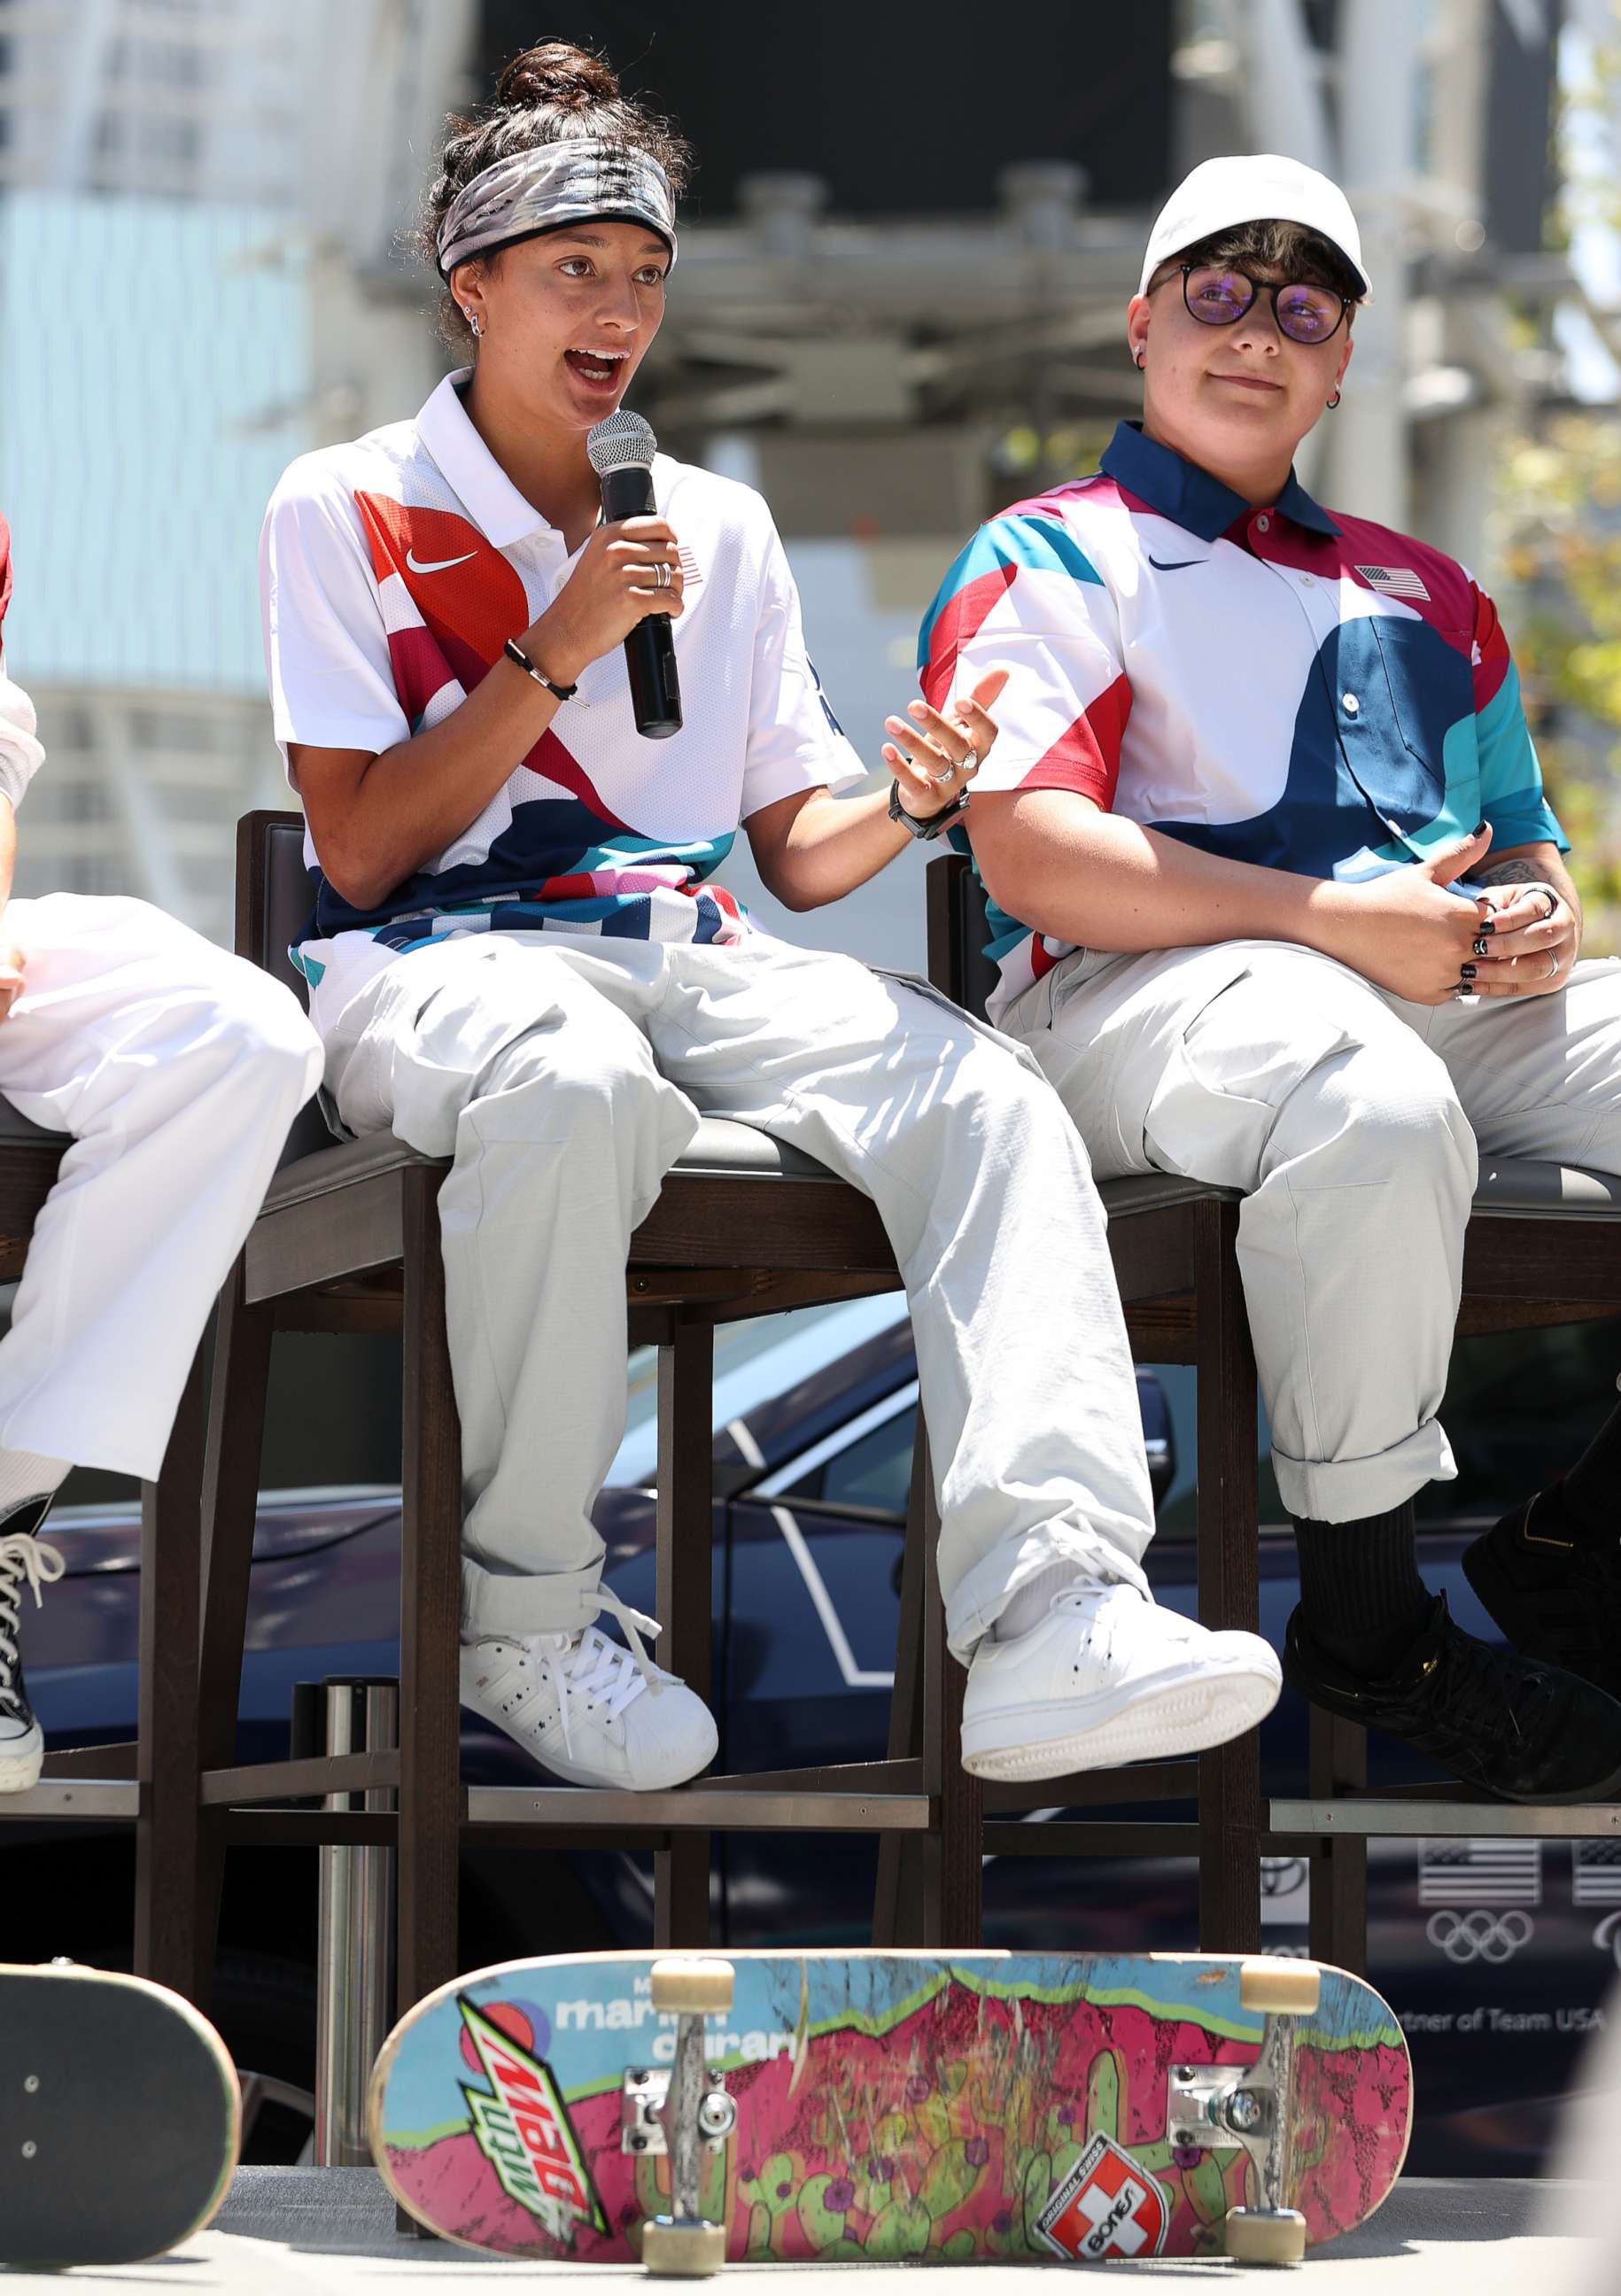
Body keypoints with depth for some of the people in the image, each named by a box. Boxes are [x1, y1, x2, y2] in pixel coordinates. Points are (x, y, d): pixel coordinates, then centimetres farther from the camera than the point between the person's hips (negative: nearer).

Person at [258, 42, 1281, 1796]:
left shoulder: (722, 527, 21)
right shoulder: (348, 512, 8)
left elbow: (796, 853, 18)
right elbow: (360, 852, -2)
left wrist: (908, 803, -5)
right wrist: (561, 649, -9)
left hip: (688, 953, 5)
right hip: (436, 964, -4)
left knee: (986, 1096, -27)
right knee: (573, 1082, -43)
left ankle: (1046, 1618, -45)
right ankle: (522, 1620, -27)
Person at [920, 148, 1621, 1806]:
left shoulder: (1425, 597, 31)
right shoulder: (1048, 566, 10)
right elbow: (1032, 857, -7)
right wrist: (1335, 918, -14)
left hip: (1453, 997, 7)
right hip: (1129, 992, -7)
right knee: (1373, 1107, -42)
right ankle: (1365, 1621, -27)